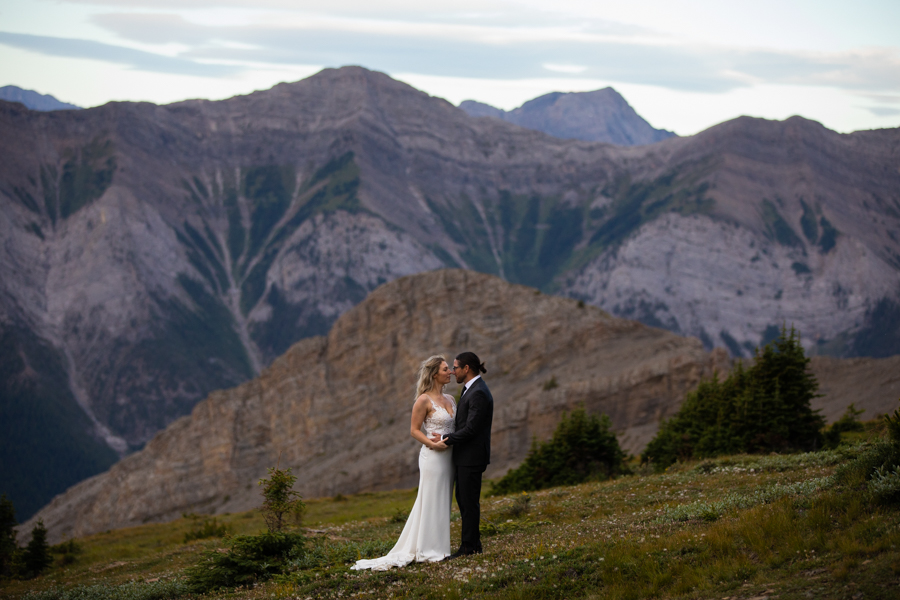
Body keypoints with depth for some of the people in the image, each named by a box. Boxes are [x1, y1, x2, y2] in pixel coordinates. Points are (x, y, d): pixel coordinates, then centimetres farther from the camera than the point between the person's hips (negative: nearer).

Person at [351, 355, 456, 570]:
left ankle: (438, 548, 17)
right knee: (430, 502, -4)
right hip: (432, 456, -7)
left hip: (448, 456, 7)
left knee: (442, 502, 11)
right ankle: (427, 550, 2)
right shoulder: (424, 401, -10)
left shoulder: (449, 399, 12)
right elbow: (414, 430, -9)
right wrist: (432, 444, -21)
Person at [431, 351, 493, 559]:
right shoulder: (469, 389, 13)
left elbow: (471, 429, -22)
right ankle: (474, 543, 24)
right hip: (464, 456, 10)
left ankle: (468, 547, 4)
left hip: (472, 456, -10)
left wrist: (446, 440, -14)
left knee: (469, 501, -3)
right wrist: (449, 438, 4)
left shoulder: (479, 394, -19)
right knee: (462, 498, 16)